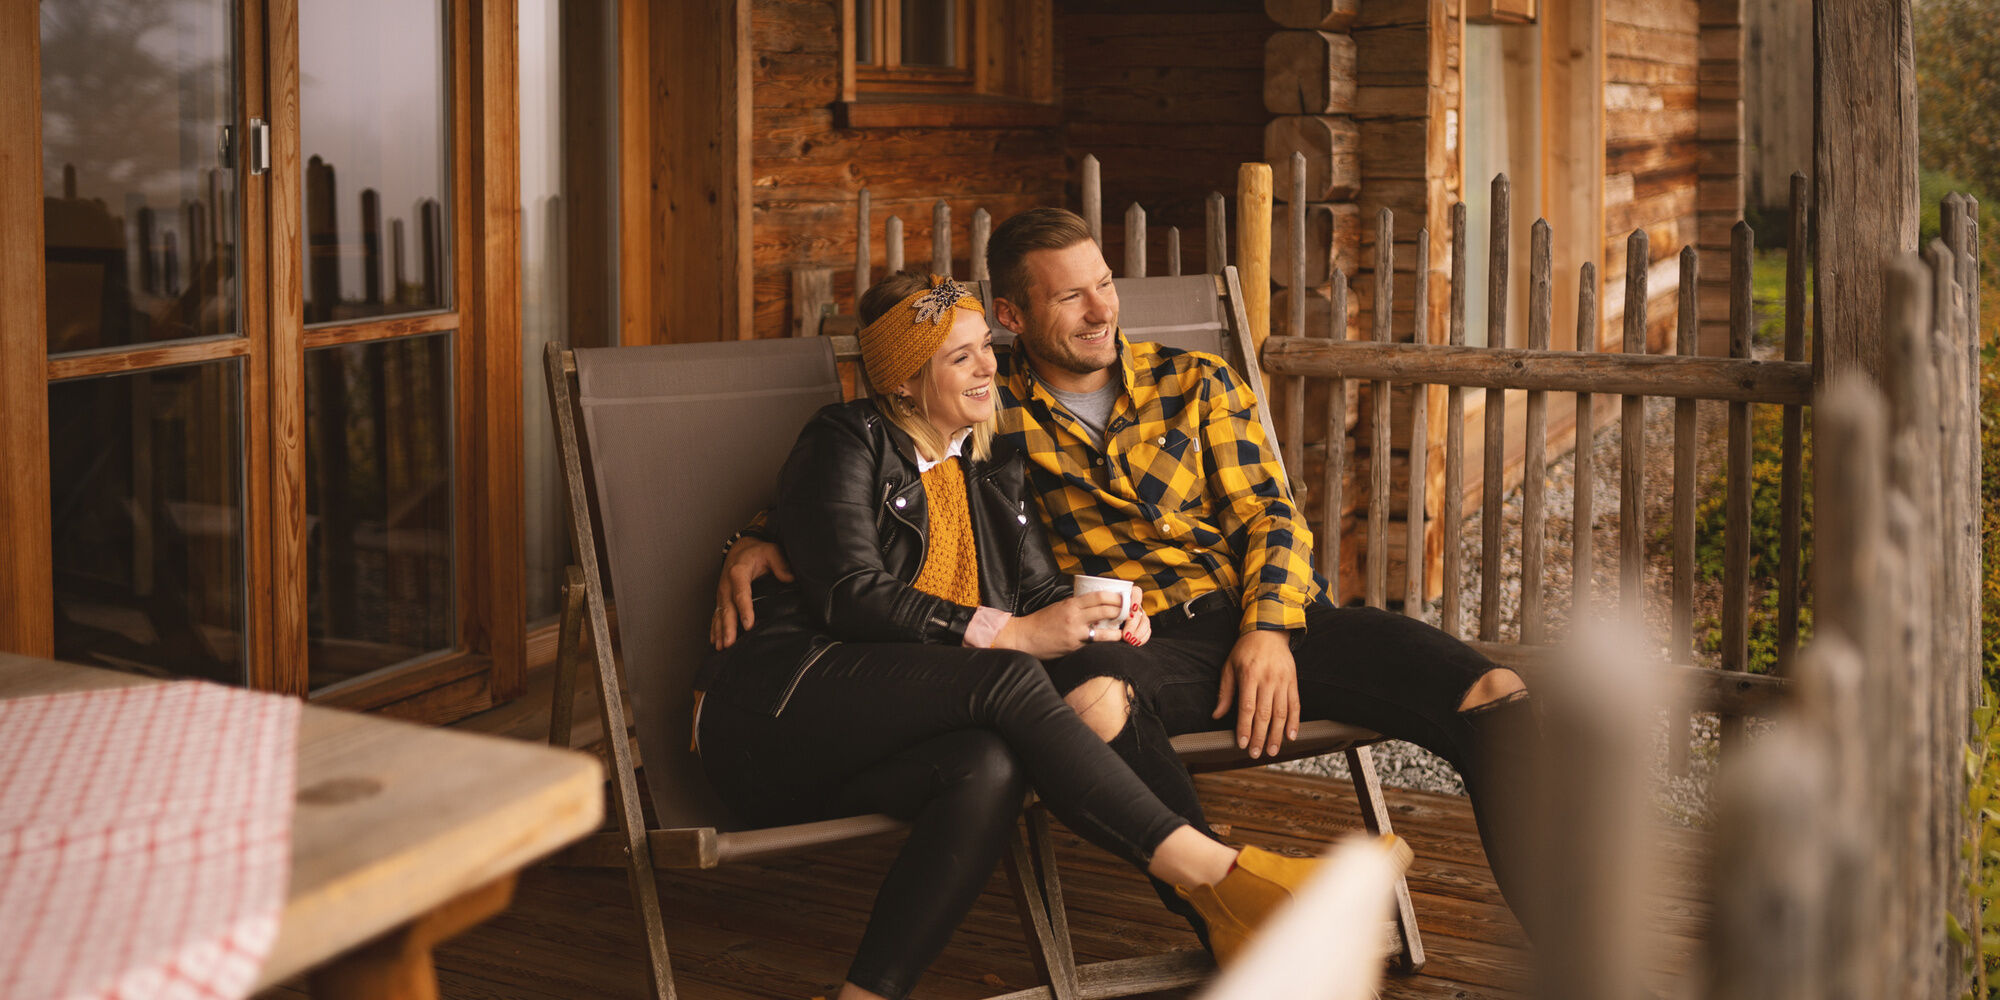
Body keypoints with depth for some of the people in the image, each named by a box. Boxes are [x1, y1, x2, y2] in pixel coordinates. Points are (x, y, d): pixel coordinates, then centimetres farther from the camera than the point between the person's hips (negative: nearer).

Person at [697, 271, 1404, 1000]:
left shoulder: (993, 473, 21)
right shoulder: (847, 442, 1)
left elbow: (1041, 591, 16)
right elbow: (849, 596, -12)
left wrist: (1108, 622, -8)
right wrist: (1011, 634, -18)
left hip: (861, 751, 6)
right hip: (774, 710, -6)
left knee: (989, 769, -31)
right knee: (1006, 681, -29)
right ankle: (1214, 875, -35)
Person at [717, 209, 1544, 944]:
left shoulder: (1194, 382, 17)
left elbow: (1269, 515, 12)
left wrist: (1269, 628, -8)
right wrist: (759, 540, -2)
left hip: (1261, 615, 3)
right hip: (1134, 642, -3)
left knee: (1497, 700, -19)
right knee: (1090, 699, -43)